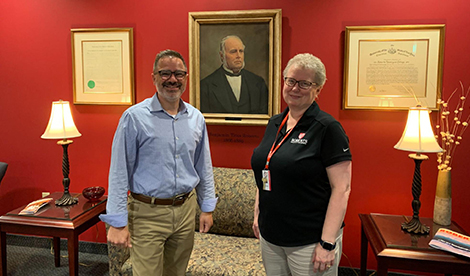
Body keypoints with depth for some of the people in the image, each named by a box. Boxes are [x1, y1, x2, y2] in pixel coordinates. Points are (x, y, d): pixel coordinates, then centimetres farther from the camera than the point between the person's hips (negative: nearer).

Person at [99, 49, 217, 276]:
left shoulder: (196, 118, 4)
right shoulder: (135, 117, -10)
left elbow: (204, 167, 12)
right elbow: (119, 173, -10)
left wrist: (207, 207, 12)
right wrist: (117, 222, -12)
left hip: (185, 210, 5)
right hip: (147, 214, -4)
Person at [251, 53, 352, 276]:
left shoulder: (327, 128, -14)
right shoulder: (274, 123, 7)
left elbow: (341, 189, -17)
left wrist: (327, 243, -18)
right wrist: (258, 214, 14)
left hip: (309, 242, -6)